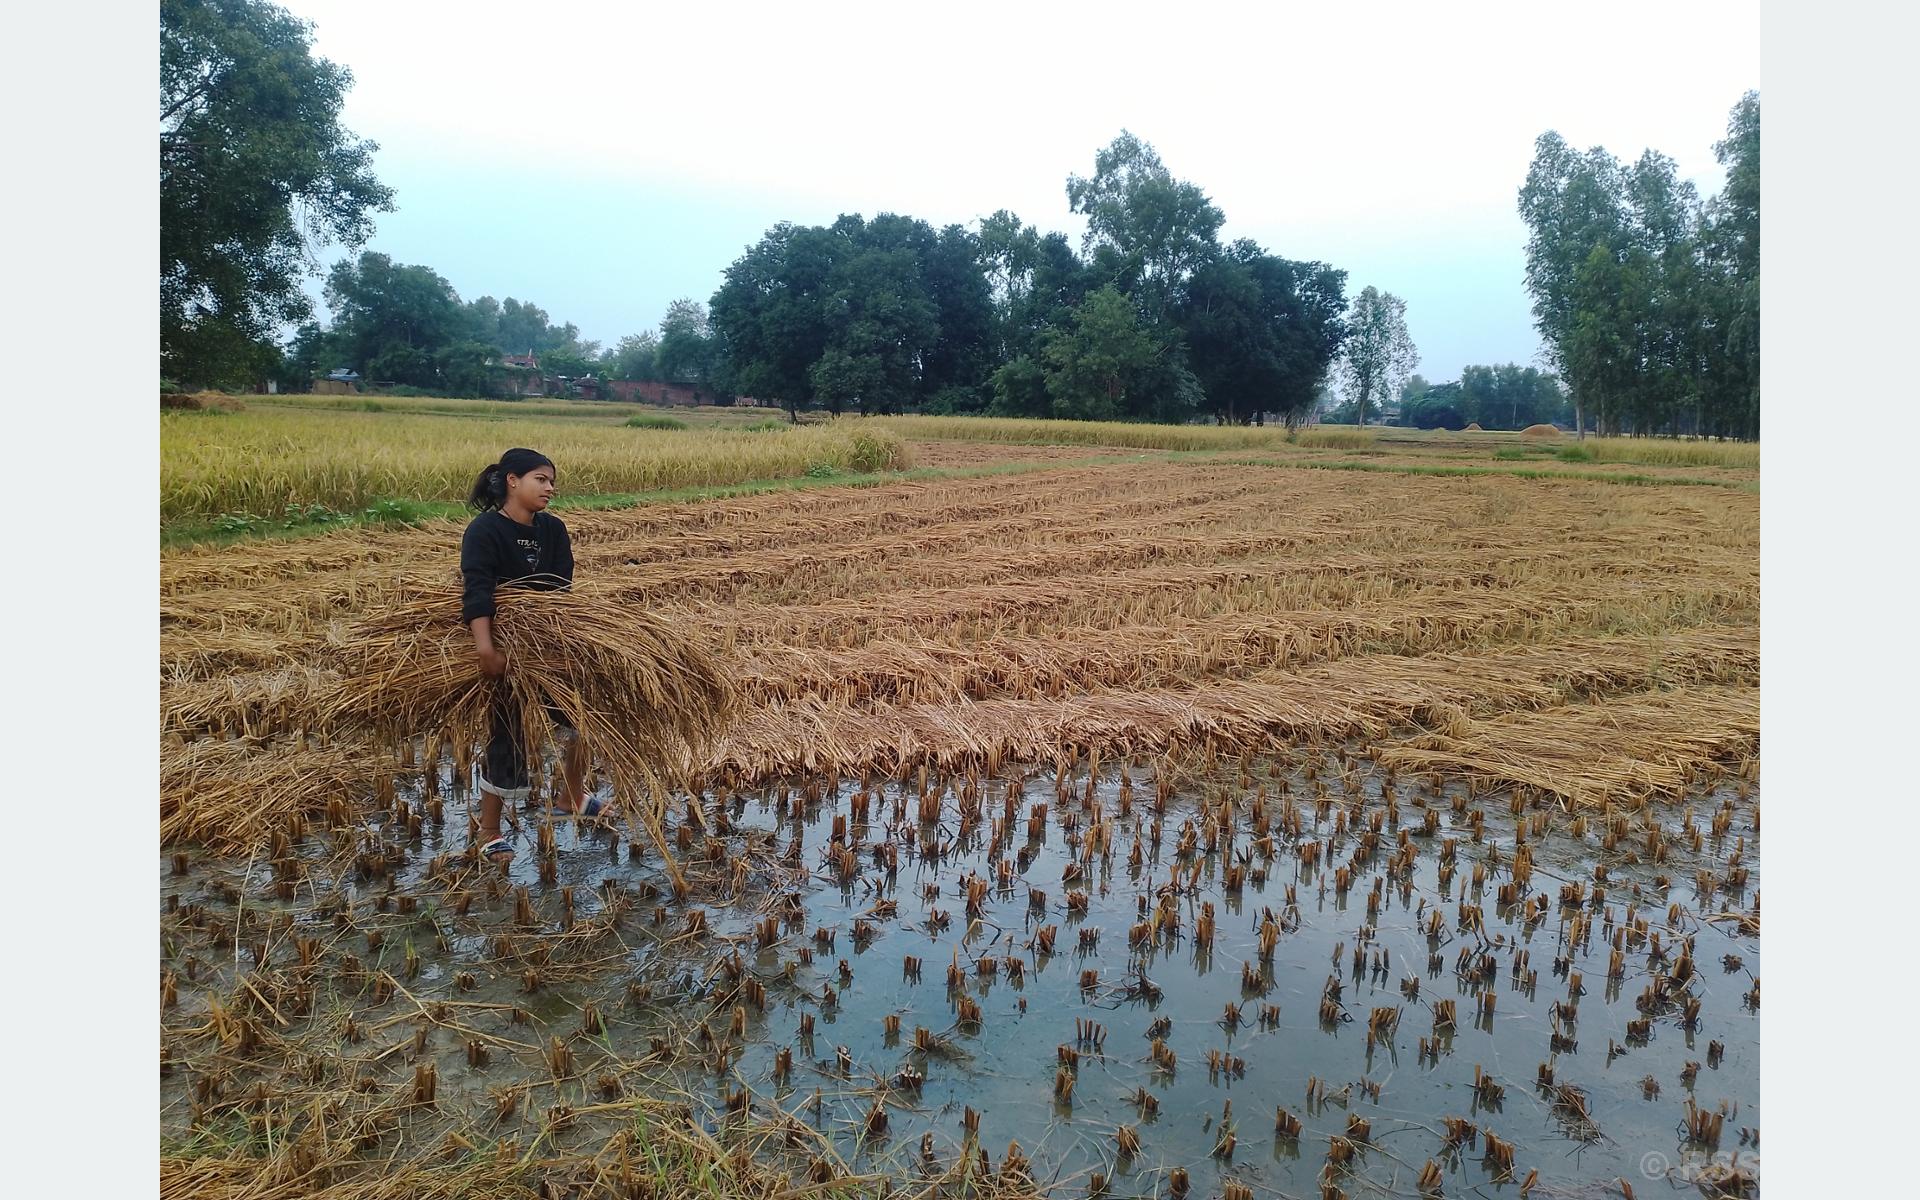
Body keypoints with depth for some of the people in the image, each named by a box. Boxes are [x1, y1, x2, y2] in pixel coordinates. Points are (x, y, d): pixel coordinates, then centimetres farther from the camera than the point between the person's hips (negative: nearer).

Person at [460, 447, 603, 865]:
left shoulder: (553, 530, 2)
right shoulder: (484, 530, -17)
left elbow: (560, 588, -9)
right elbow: (476, 590, -31)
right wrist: (485, 647, -43)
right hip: (505, 651, -6)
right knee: (508, 737, -1)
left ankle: (571, 798, 31)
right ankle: (489, 833, 17)